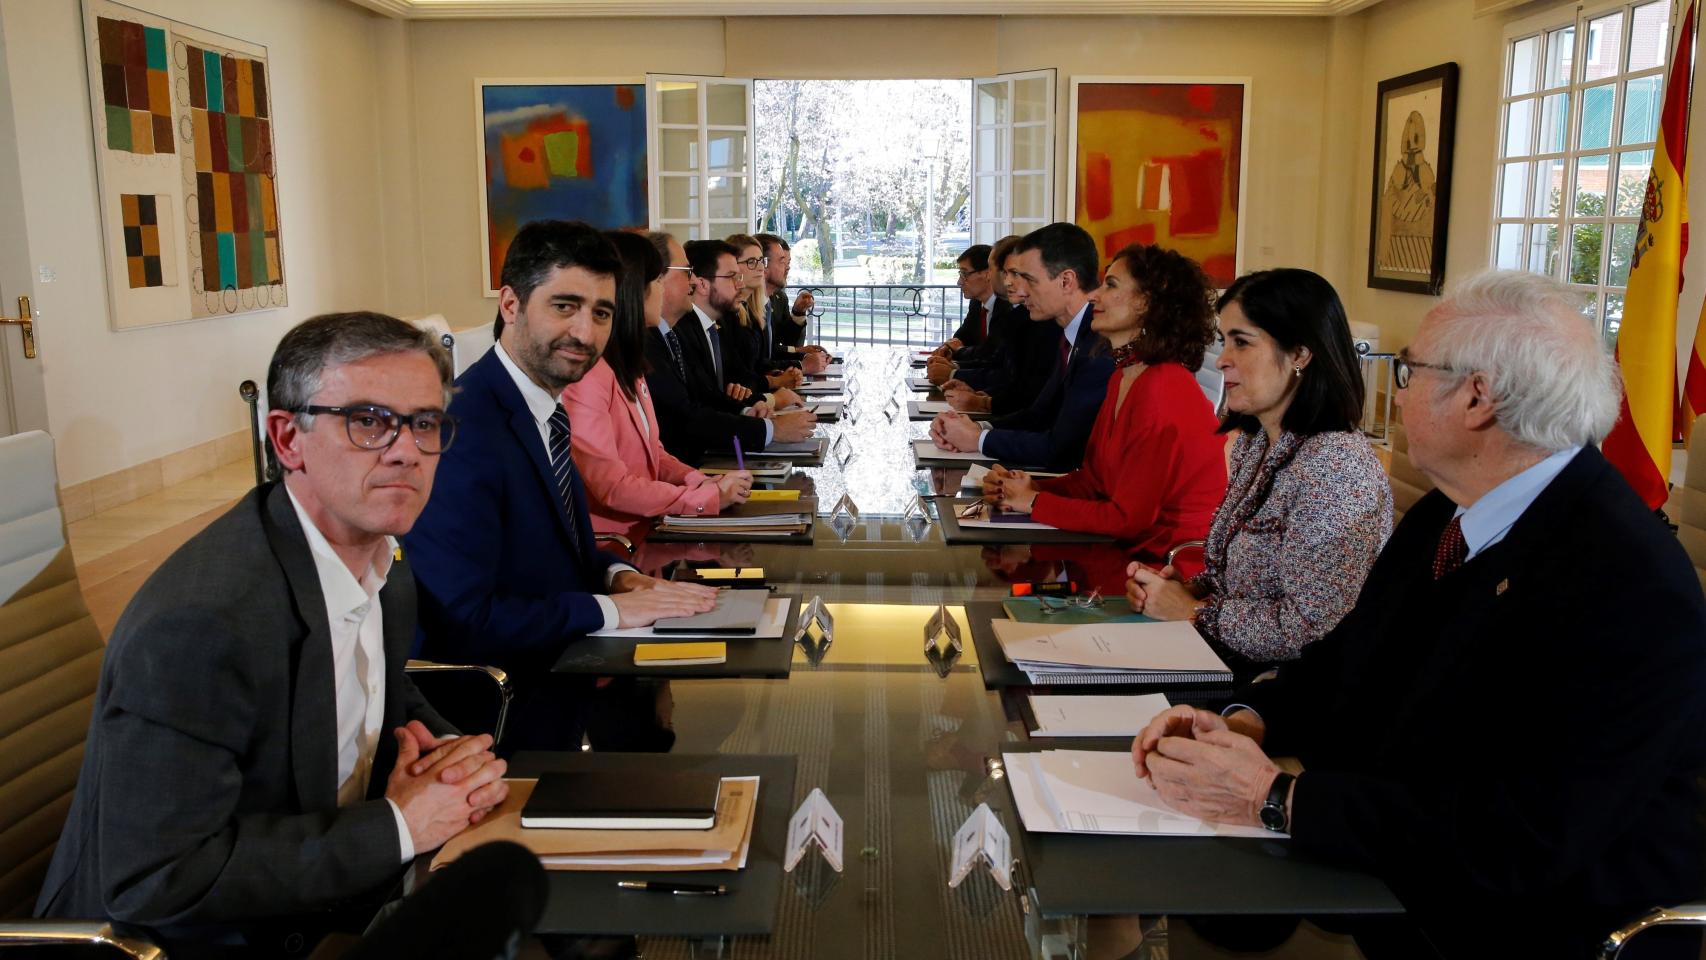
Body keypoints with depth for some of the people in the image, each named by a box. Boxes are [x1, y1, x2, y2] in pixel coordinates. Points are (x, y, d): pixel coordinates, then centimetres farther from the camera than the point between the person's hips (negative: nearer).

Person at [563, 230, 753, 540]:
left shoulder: (627, 364, 12)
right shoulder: (587, 374, -18)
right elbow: (611, 487, -20)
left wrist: (698, 481, -3)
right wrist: (711, 497, -16)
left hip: (643, 531, 8)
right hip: (607, 543, -8)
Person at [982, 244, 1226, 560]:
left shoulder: (1162, 389, -20)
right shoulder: (1122, 377, 8)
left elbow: (1128, 518, -19)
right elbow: (1092, 478, 11)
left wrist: (1035, 502, -11)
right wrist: (1029, 488, -6)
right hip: (1137, 549, 7)